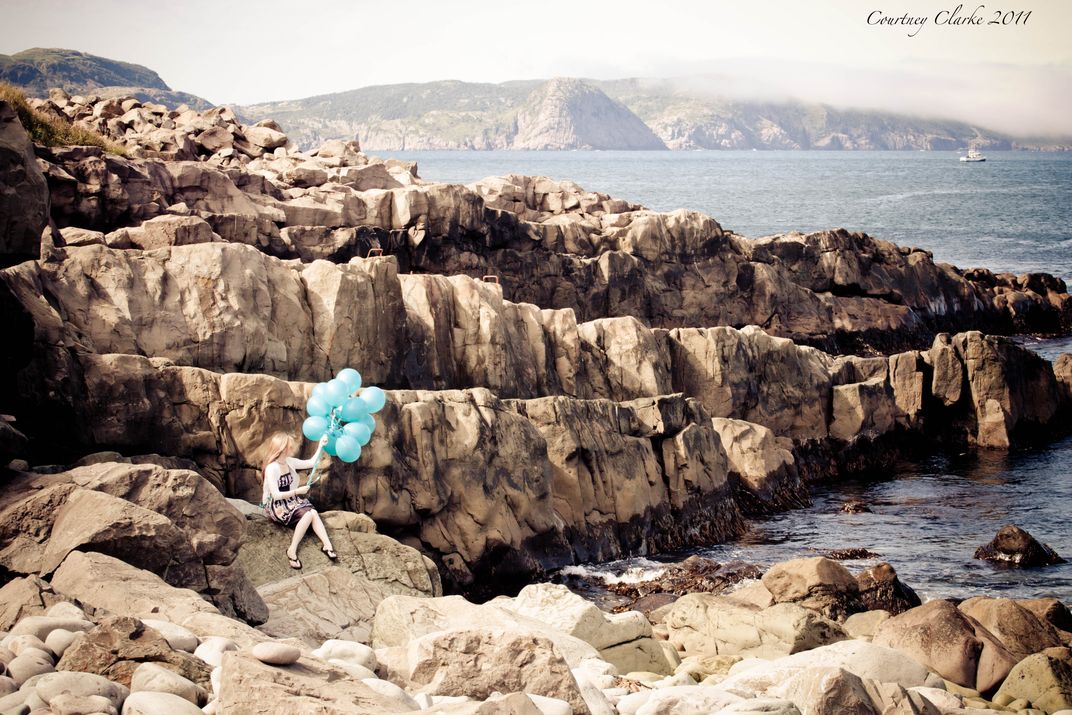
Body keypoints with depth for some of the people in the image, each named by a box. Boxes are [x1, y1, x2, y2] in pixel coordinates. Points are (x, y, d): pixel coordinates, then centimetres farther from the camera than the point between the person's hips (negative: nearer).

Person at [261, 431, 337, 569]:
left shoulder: (289, 462, 2)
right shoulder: (271, 468, -21)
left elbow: (311, 463, 12)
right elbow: (275, 495, -24)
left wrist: (320, 446, 4)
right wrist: (297, 491, -23)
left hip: (291, 501, 7)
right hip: (276, 507, -7)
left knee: (313, 512, -21)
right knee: (308, 515, -27)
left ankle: (327, 545, -28)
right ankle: (292, 550, -23)